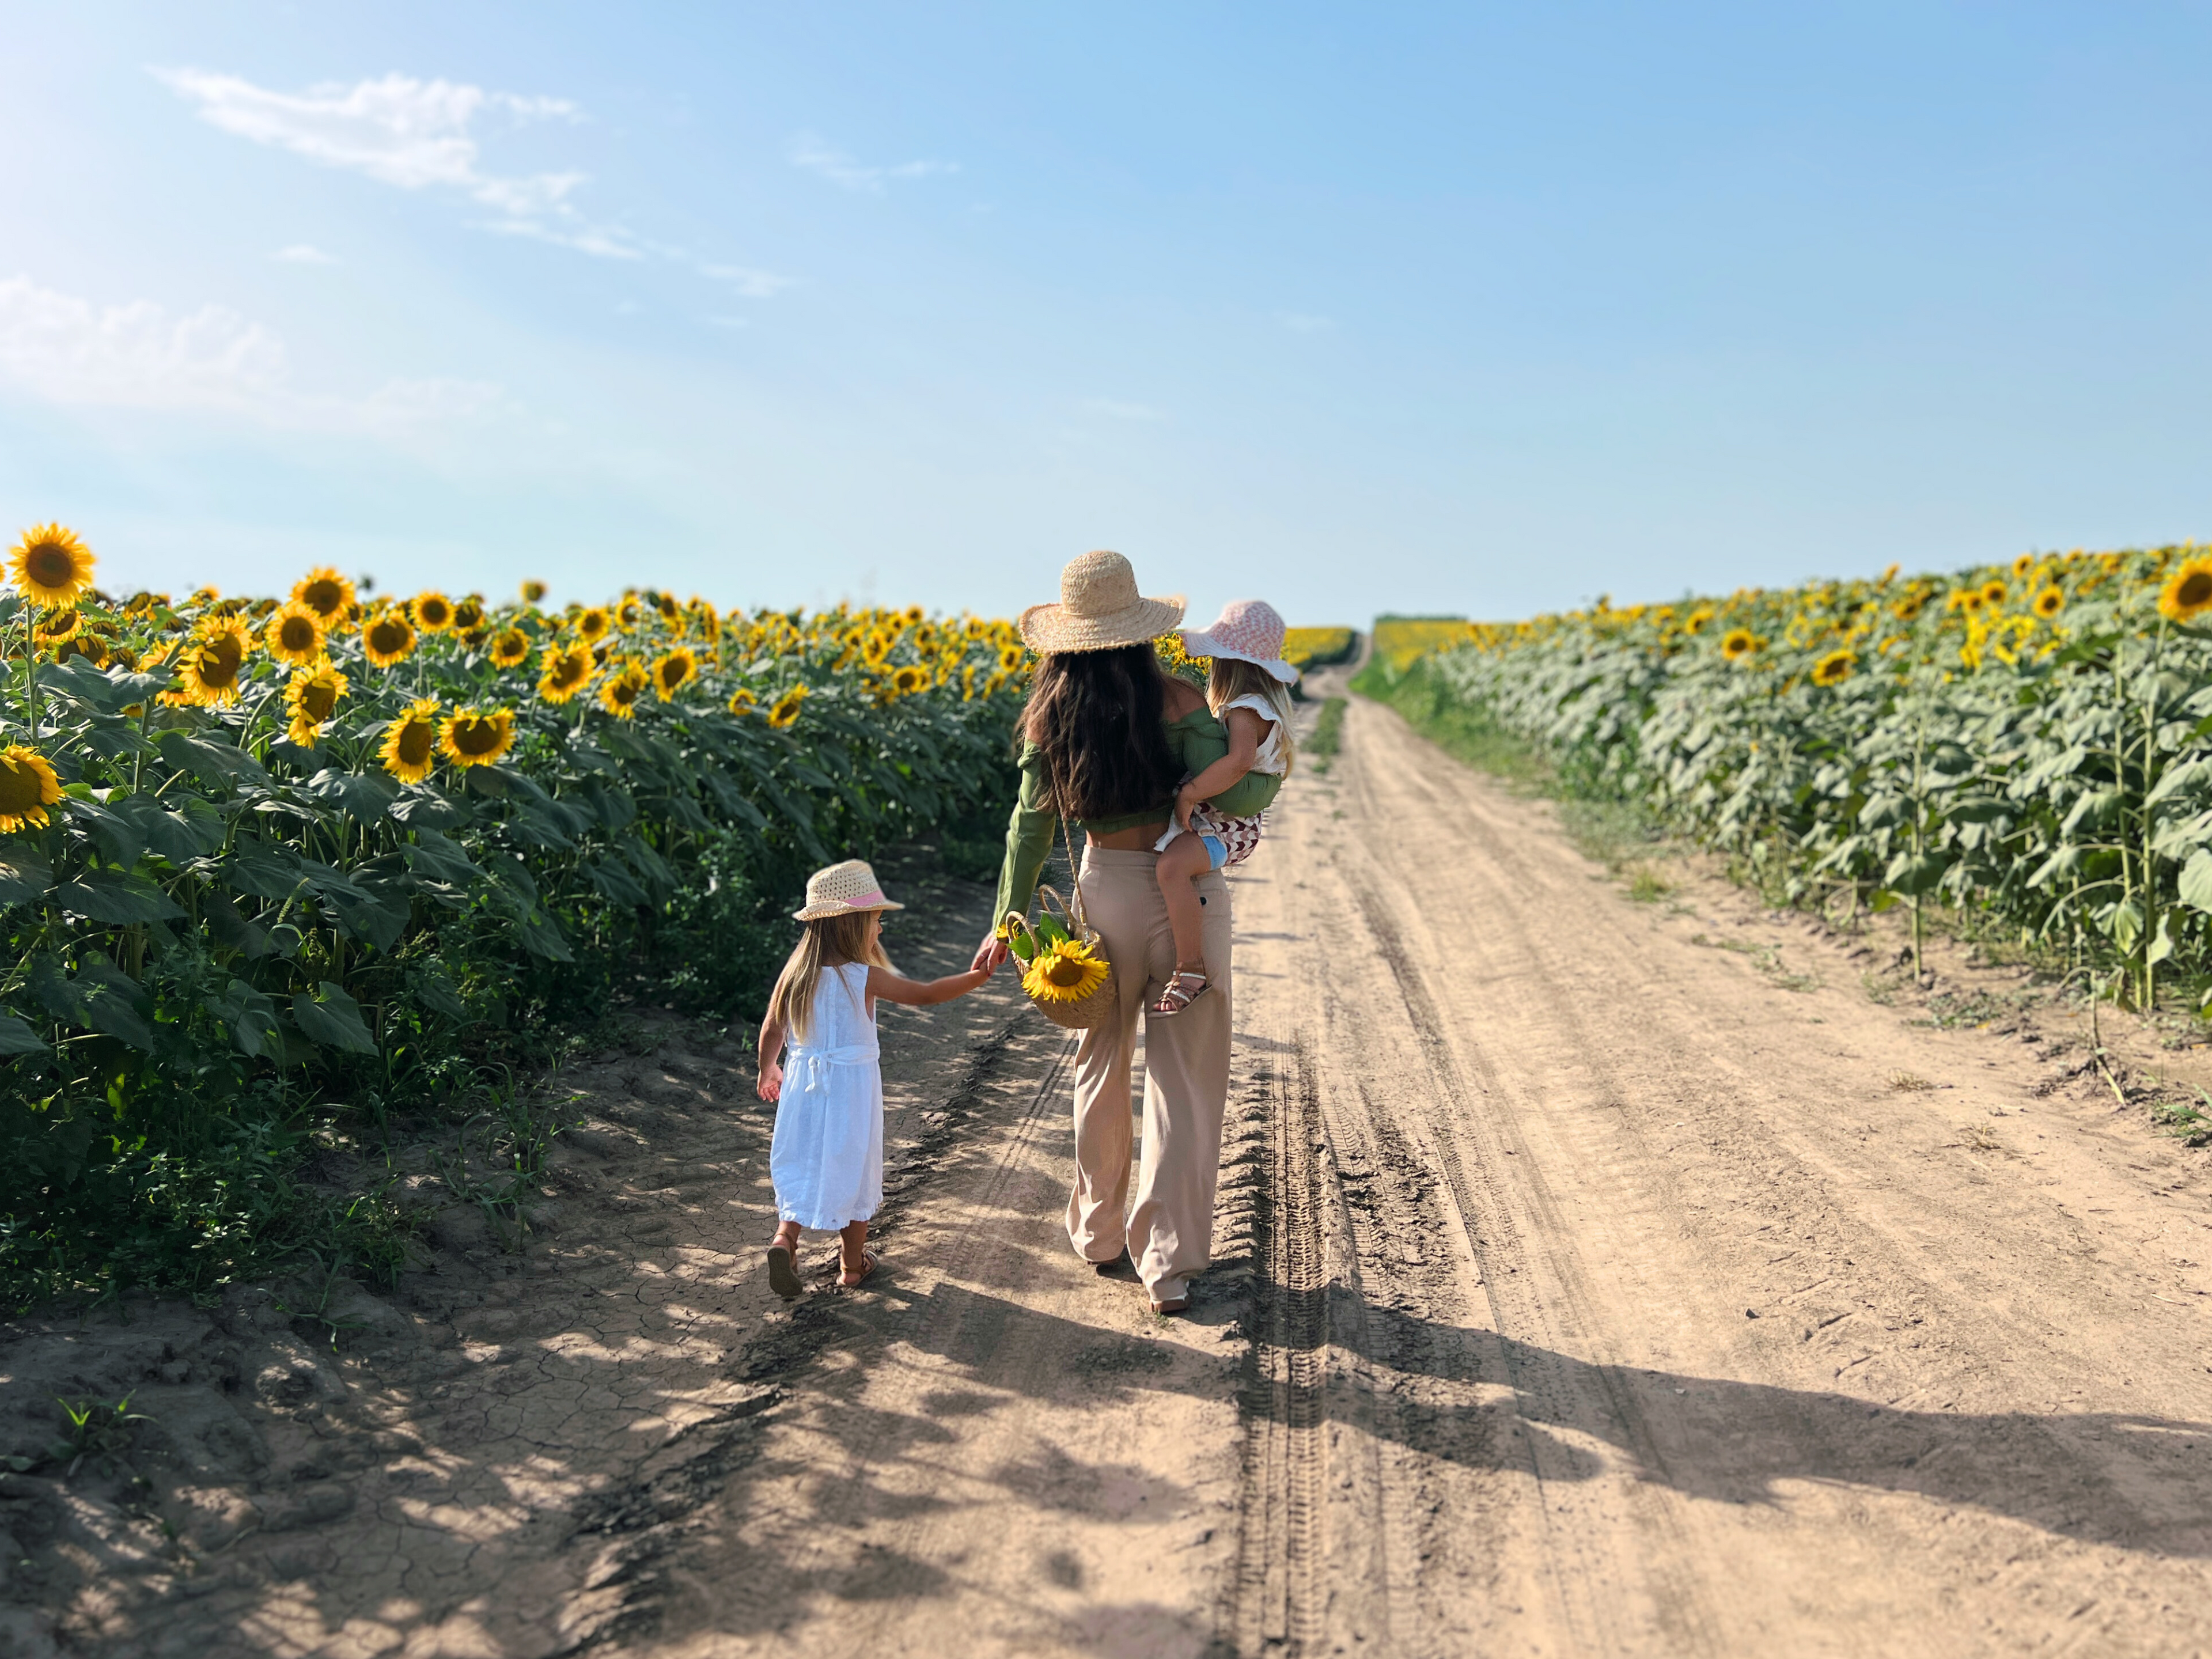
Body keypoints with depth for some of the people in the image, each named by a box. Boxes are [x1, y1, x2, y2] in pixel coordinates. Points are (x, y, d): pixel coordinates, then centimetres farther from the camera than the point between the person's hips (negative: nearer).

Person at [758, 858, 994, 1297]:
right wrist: (978, 976, -14)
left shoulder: (795, 973, -3)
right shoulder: (863, 977, -18)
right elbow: (925, 994, -19)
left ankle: (785, 1238, -7)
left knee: (801, 1165, 15)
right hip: (852, 1084, -4)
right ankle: (853, 1263, 23)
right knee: (852, 1169, 11)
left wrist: (768, 1072, 22)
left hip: (804, 1082, 4)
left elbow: (772, 1031, 4)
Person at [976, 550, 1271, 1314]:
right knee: (1184, 1079, 5)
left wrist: (1008, 921, 7)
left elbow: (1031, 823, 1)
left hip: (1107, 887, 3)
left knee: (1101, 1066, 19)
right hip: (1189, 892, -2)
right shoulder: (1177, 700, -11)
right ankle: (1168, 1264, 8)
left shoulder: (1049, 715, -2)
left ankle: (1098, 1234, 35)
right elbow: (1228, 796, -18)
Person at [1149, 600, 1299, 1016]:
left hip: (1231, 827, -11)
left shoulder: (1246, 712, -22)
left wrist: (1189, 794, -32)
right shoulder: (1249, 705, 12)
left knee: (1172, 865, -36)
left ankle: (1192, 970, -30)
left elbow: (1239, 762, -41)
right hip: (1210, 817, 11)